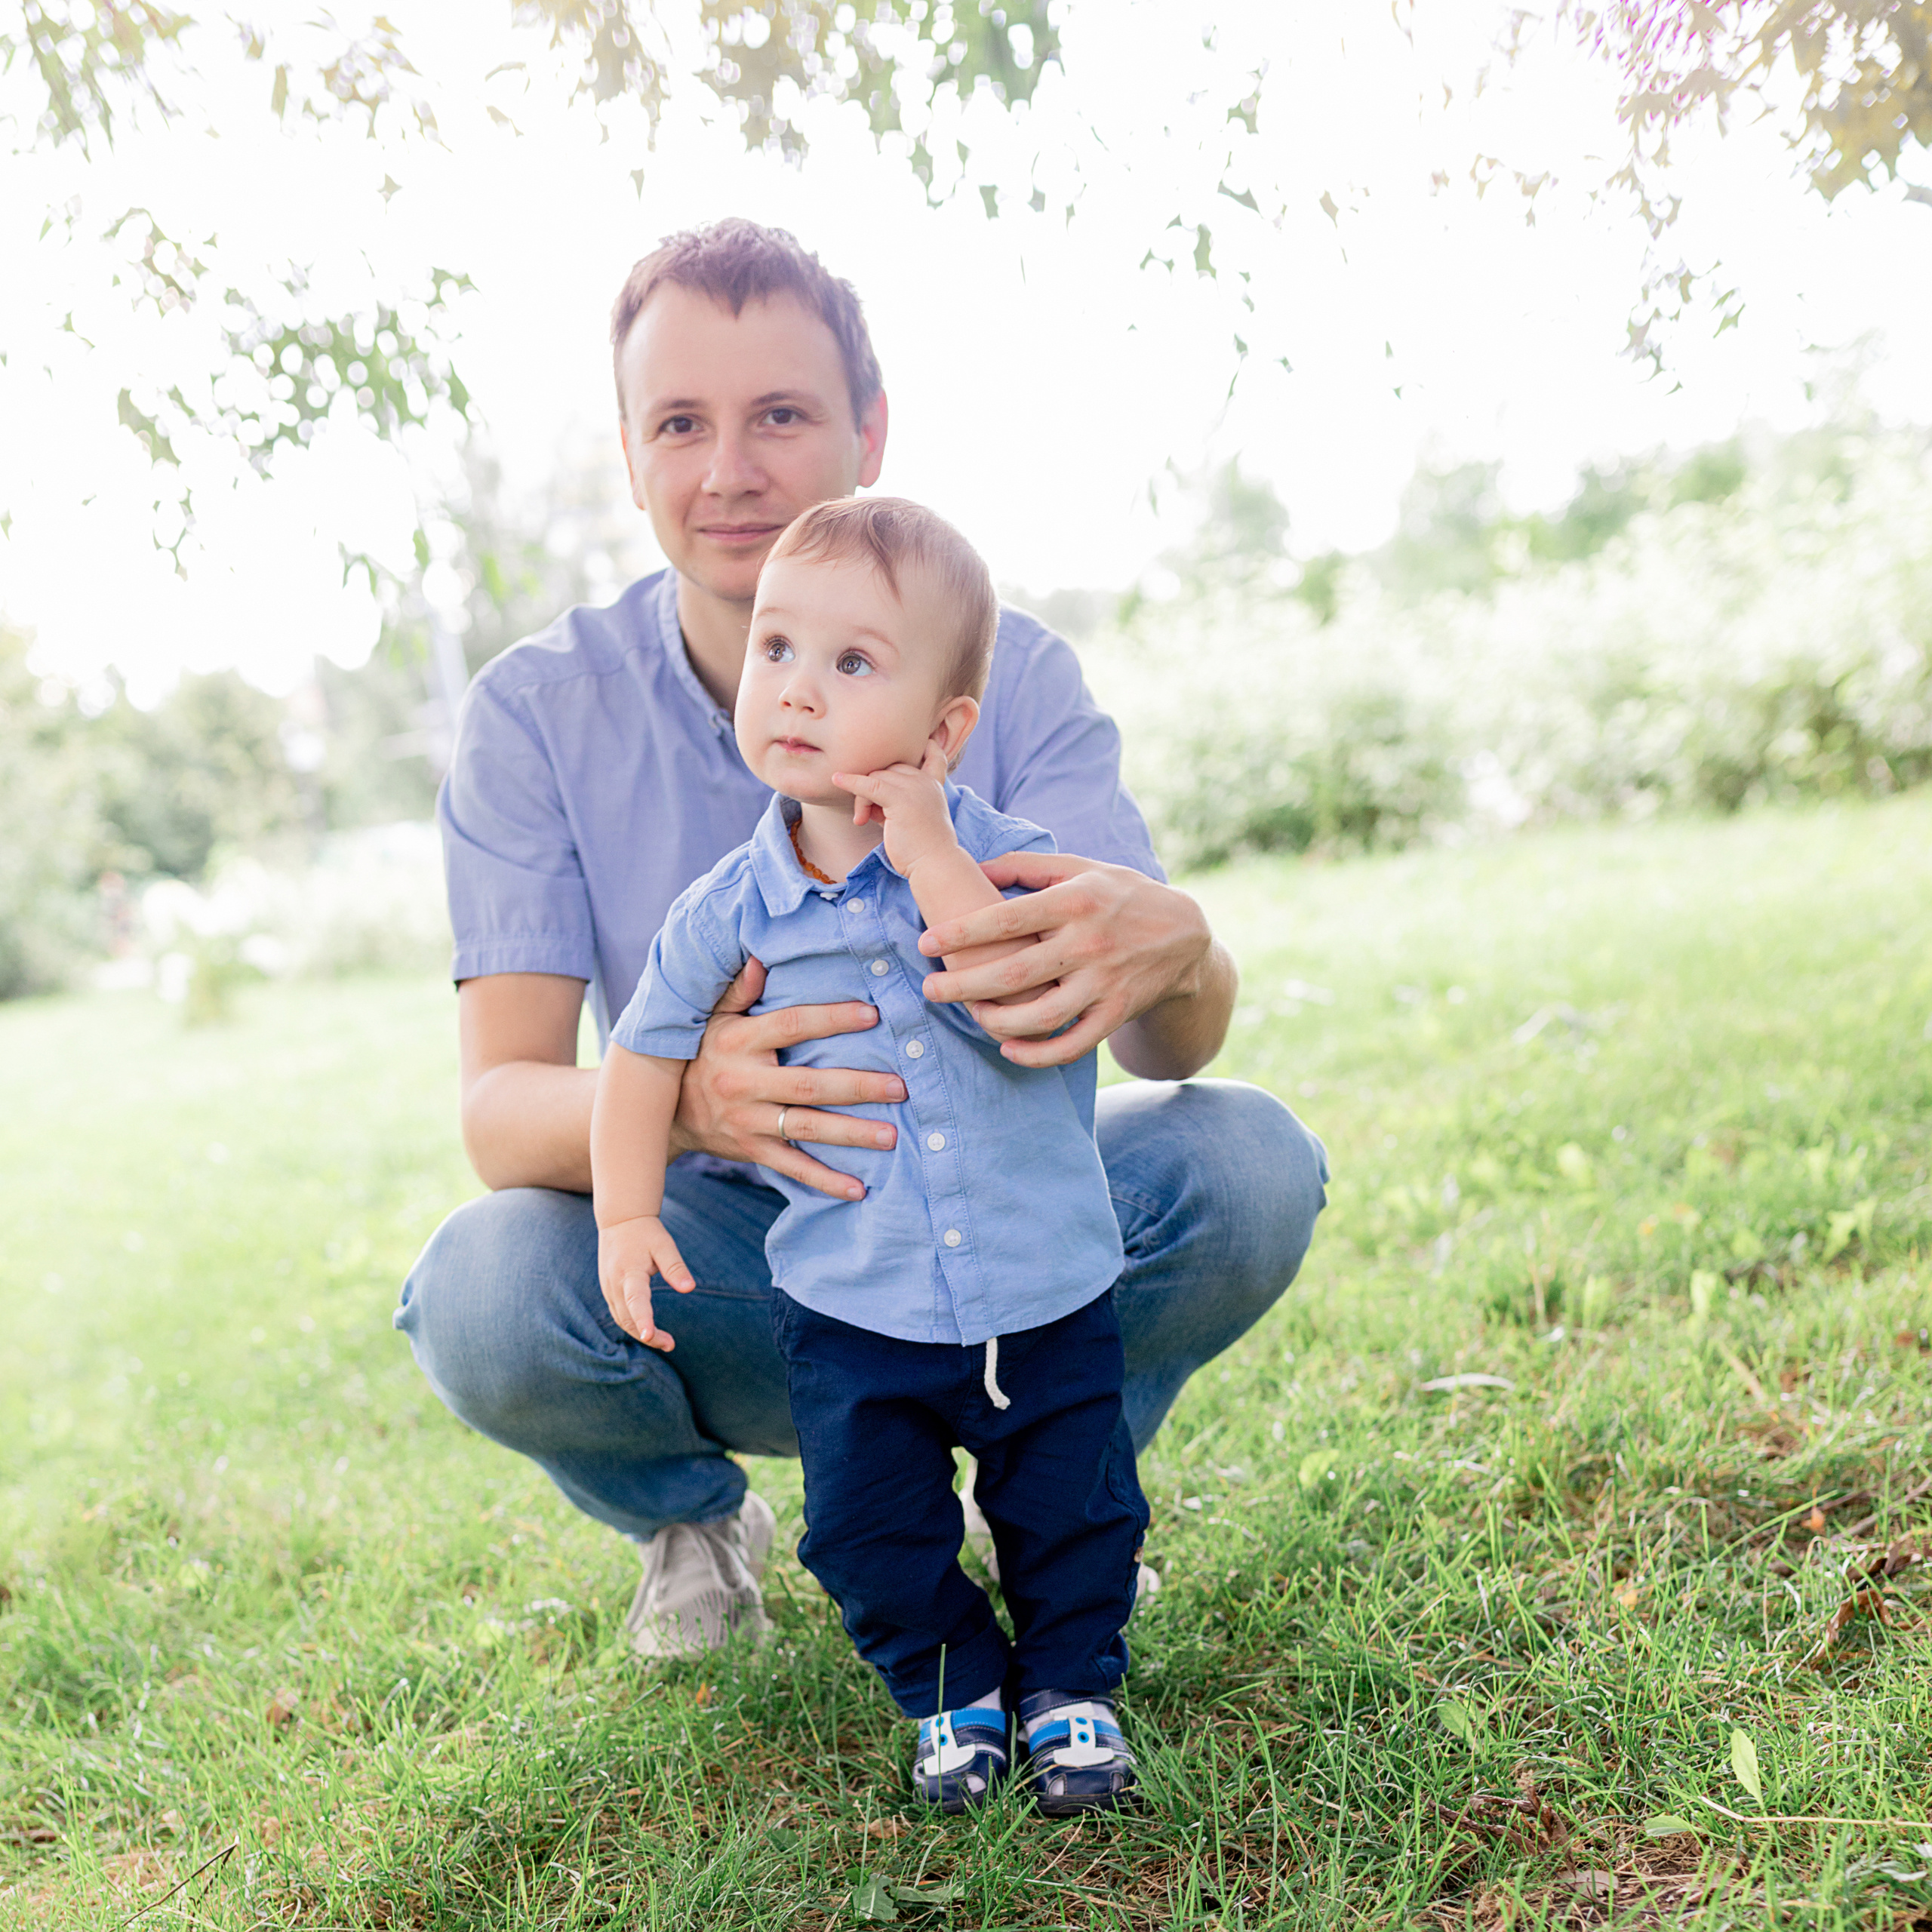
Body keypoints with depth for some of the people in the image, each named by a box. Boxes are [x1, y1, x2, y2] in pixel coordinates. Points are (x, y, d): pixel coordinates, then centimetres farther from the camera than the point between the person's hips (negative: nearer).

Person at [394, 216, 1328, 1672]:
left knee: (1248, 1162, -26)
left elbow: (1178, 1040, -20)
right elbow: (500, 1104, -19)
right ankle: (692, 1519, 6)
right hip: (723, 1264, 0)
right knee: (482, 1294, -31)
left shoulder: (1011, 673, -11)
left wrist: (1166, 950, -46)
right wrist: (682, 1100, -44)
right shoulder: (539, 712, -11)